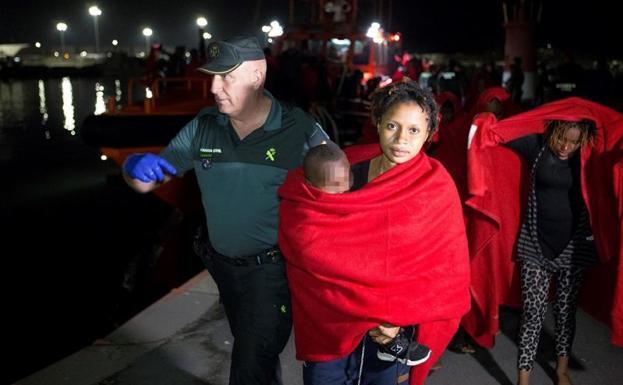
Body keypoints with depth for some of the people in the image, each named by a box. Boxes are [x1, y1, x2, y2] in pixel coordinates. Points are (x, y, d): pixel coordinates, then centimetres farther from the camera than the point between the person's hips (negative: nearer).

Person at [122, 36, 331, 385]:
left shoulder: (300, 131, -16)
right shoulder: (202, 127, -4)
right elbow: (147, 183, 0)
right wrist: (137, 166, -24)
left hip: (274, 269, -5)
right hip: (224, 265, 5)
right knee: (257, 352, 26)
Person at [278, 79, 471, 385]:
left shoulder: (436, 189, -8)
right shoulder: (347, 167, -4)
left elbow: (445, 270, -7)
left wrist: (399, 318, -17)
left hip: (394, 331, -1)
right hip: (331, 320, 2)